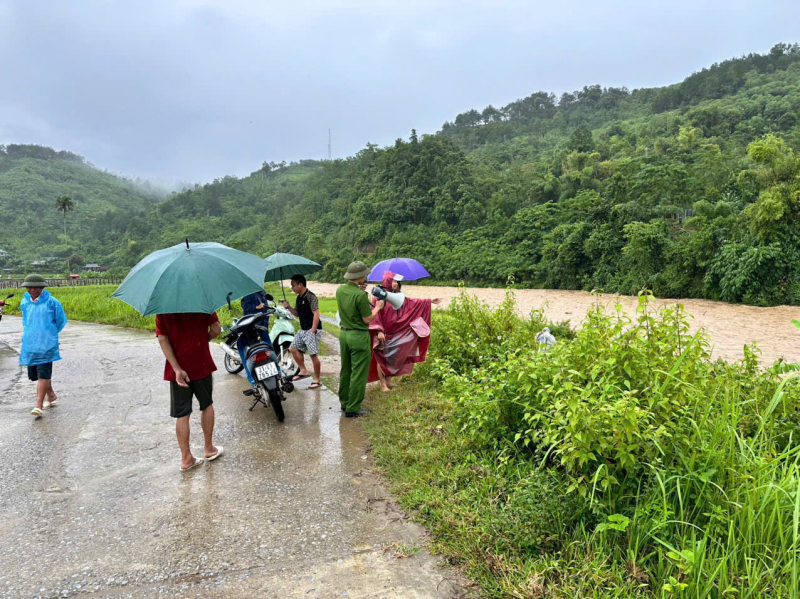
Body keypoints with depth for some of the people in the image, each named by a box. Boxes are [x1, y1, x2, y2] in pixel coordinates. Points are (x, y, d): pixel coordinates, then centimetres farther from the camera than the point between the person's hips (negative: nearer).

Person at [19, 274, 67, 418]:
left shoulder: (51, 302, -6)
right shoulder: (24, 303, 8)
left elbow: (61, 321, 6)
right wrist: (26, 333, 17)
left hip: (46, 344, -6)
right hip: (29, 344, 6)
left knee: (43, 374, -12)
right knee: (34, 373, 13)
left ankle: (38, 405, -12)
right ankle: (51, 397, 32)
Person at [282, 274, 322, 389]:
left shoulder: (310, 297, -15)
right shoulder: (298, 298, 13)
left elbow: (316, 314, -20)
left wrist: (313, 331, -23)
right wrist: (288, 307, 2)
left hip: (312, 329, -9)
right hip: (302, 330, 10)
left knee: (313, 354, -8)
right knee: (293, 348, 11)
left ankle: (317, 380, 0)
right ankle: (303, 371, 24)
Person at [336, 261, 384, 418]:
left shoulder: (340, 290, 2)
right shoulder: (360, 295, -21)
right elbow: (367, 319, -15)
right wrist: (378, 307, 1)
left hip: (344, 334, 8)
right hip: (359, 336, -8)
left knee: (345, 371, 18)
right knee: (358, 373, 2)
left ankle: (344, 403, 30)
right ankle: (352, 409, 7)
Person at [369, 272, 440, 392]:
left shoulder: (397, 295, 7)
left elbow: (412, 302, 14)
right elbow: (375, 315, -18)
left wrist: (430, 301, 14)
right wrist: (379, 331, -26)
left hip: (394, 334, 7)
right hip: (383, 333, -7)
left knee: (392, 358, 14)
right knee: (381, 358, 3)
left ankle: (388, 380, 29)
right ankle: (383, 384, 12)